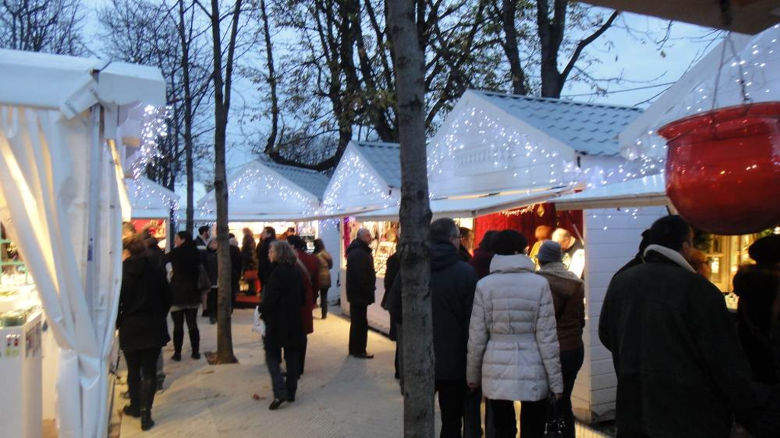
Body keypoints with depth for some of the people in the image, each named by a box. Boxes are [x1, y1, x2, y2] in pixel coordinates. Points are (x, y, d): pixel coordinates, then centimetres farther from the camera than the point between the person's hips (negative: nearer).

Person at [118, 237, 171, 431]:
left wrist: (118, 322, 9)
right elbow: (167, 298, 1)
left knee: (133, 370, 16)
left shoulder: (121, 272, -8)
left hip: (129, 328, 0)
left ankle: (135, 406, 32)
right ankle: (145, 412, -1)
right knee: (149, 371, 4)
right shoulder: (156, 270, -5)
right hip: (153, 327, 0)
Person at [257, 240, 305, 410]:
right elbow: (303, 299, 11)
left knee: (272, 355, 3)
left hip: (277, 321, -7)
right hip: (295, 321, 7)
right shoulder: (296, 272, 6)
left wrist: (261, 309, -1)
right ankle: (291, 392, 21)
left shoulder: (277, 272, -17)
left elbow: (270, 299, -19)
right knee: (292, 357, 13)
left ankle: (280, 392, -8)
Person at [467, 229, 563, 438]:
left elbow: (477, 337, -1)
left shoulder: (484, 285, -3)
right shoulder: (539, 284, -6)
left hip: (496, 372, 1)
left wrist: (472, 374, 11)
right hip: (533, 373, -1)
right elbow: (547, 337, -7)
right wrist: (555, 380, 1)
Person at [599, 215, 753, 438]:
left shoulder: (620, 281, -2)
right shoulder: (699, 288, -17)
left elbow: (606, 335, 10)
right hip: (692, 416, -4)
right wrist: (746, 415, -1)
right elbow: (727, 361, -14)